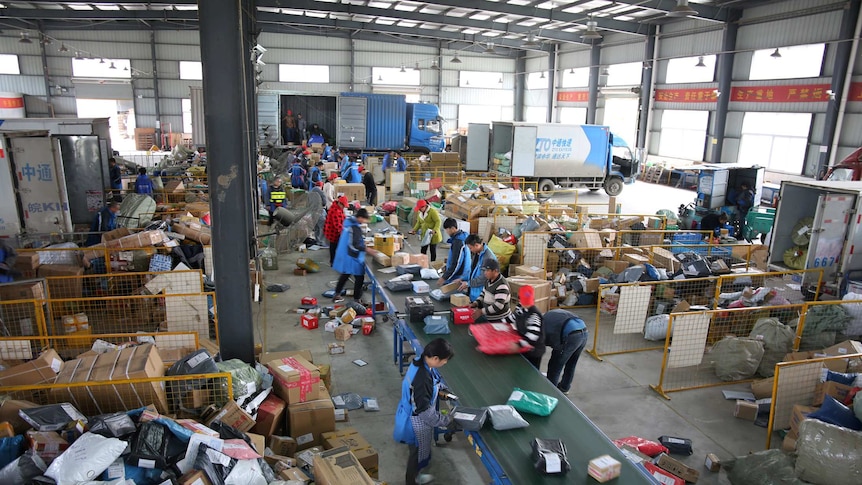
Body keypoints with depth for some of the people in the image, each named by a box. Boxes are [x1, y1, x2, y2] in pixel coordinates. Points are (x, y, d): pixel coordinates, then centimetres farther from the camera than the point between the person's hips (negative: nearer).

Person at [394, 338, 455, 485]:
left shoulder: (420, 362, -9)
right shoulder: (423, 378, -38)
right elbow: (424, 411, -30)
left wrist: (439, 392, 3)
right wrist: (446, 420, -18)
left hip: (413, 416, 9)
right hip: (417, 421, -9)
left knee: (418, 450, 29)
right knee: (418, 452, 17)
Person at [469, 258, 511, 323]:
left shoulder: (502, 285, -23)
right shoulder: (488, 281, 6)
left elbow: (498, 306, -28)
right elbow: (483, 294, 19)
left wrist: (481, 311, -27)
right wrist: (475, 303, 2)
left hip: (500, 321, -8)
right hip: (489, 318, 8)